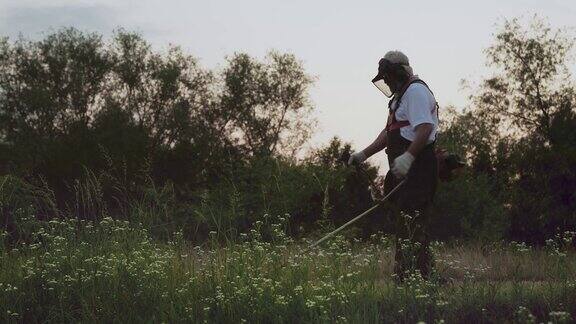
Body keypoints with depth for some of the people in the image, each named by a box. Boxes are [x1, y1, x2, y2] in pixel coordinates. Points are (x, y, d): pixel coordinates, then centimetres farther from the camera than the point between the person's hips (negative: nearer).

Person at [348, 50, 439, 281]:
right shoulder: (402, 95, 25)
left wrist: (408, 156, -34)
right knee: (402, 226, 12)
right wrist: (364, 155, 24)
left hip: (417, 167, -11)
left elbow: (425, 128, -24)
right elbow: (389, 133, 30)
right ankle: (403, 278, 17)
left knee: (412, 227, -15)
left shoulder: (416, 91, -10)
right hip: (405, 170, 11)